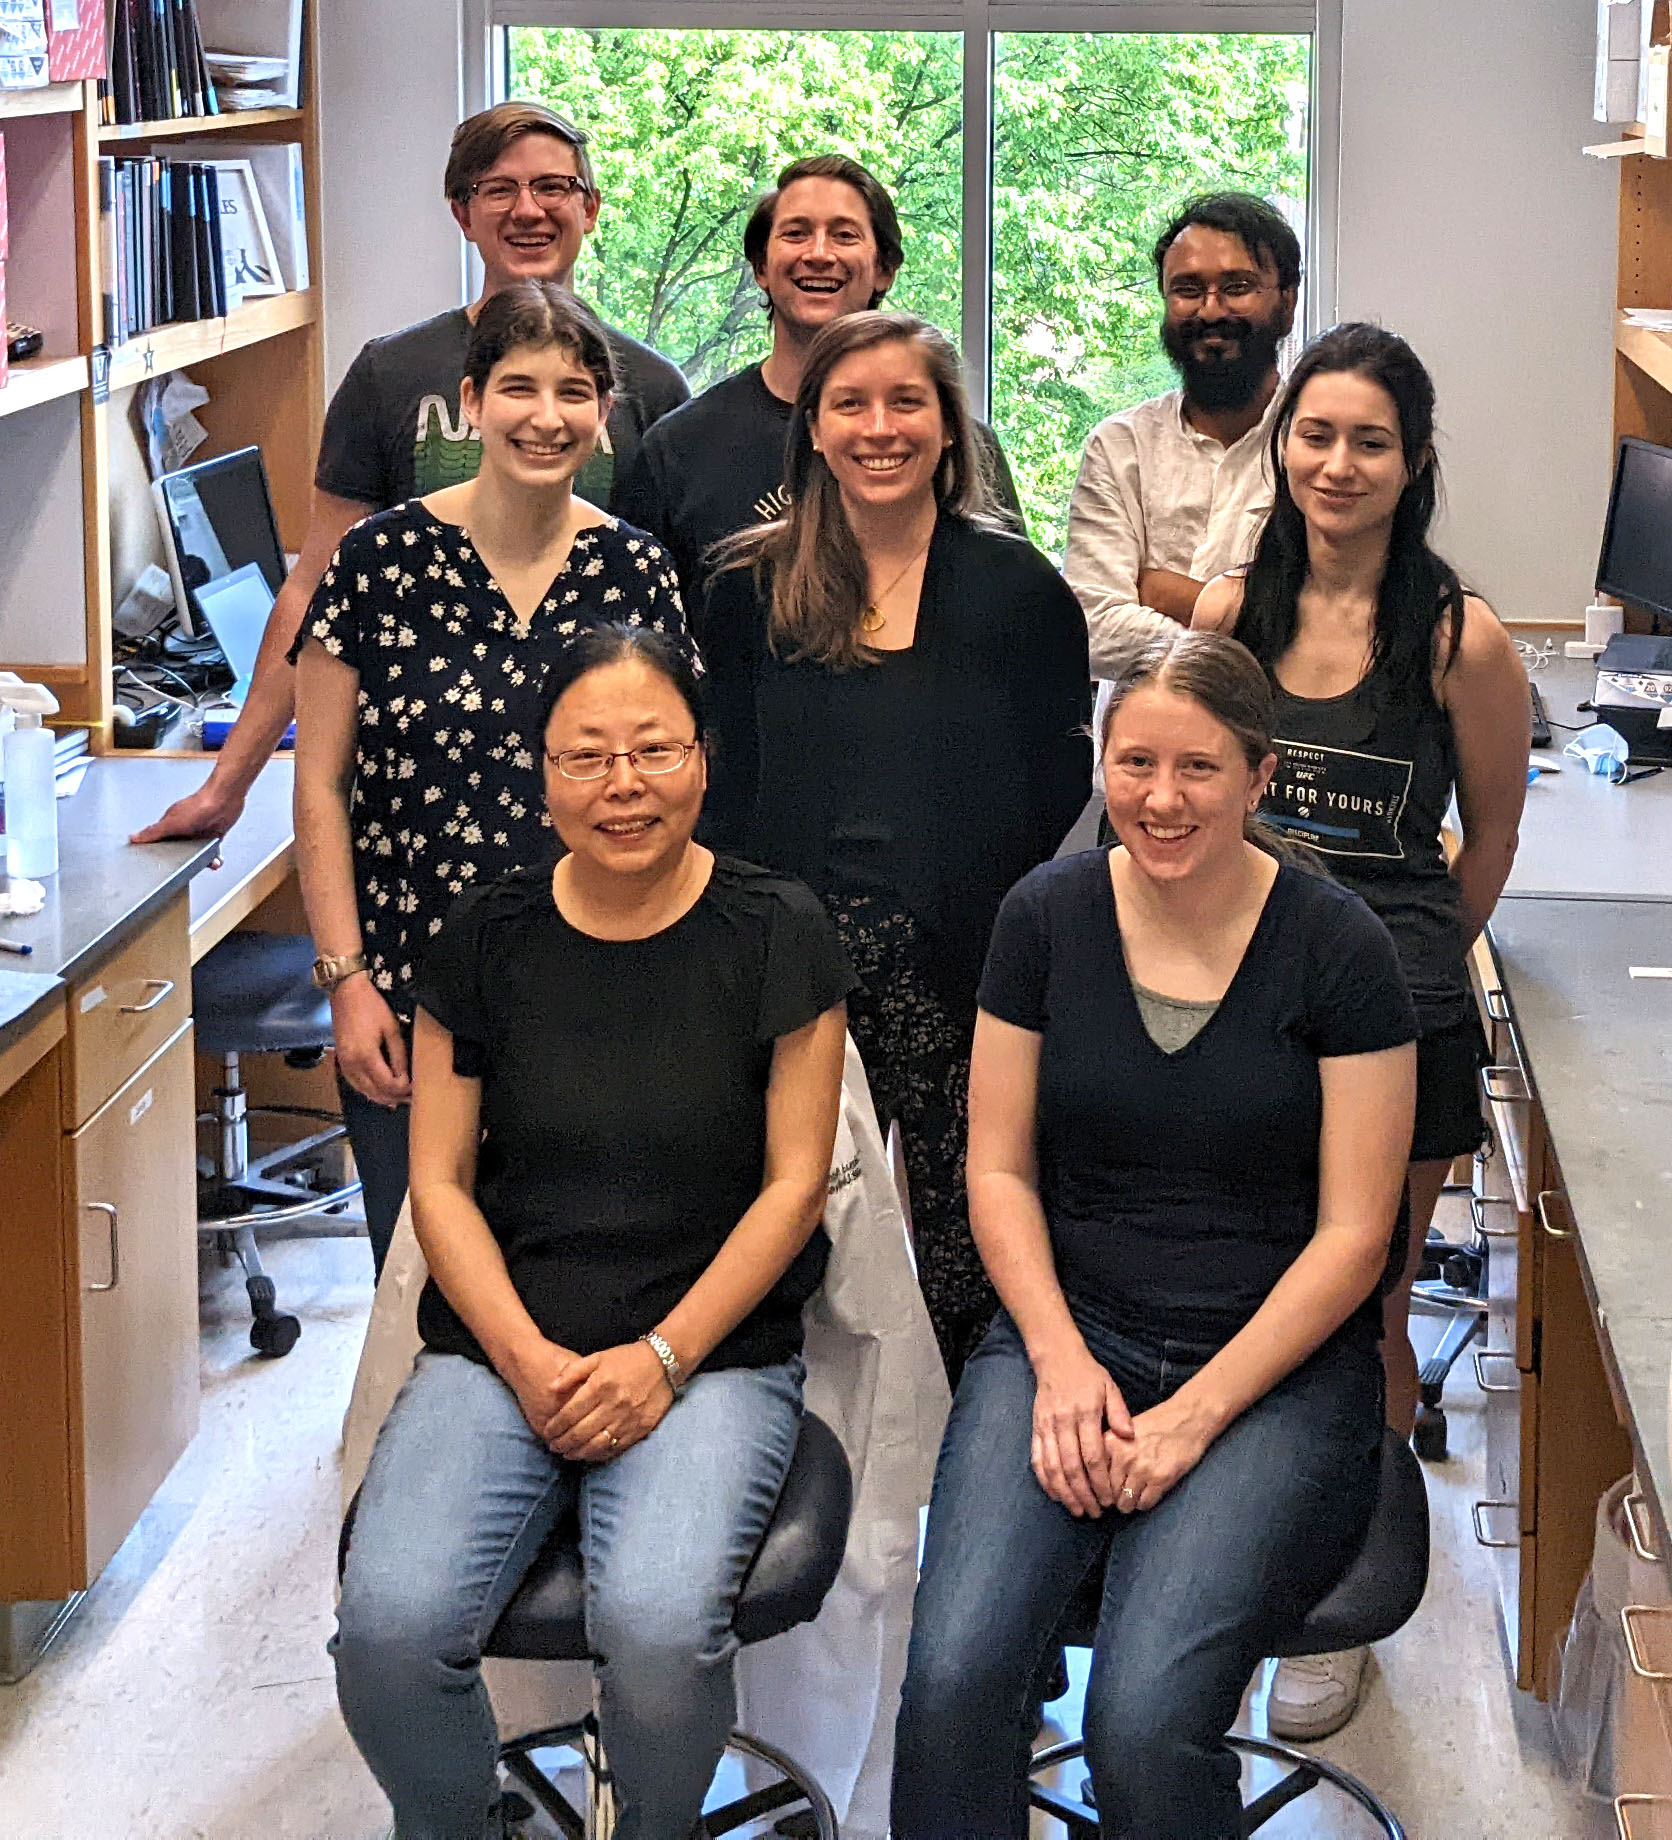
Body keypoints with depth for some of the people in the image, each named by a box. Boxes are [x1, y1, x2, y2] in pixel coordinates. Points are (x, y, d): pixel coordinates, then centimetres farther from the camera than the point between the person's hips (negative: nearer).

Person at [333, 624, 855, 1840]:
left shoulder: (777, 936, 0)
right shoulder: (487, 940, 7)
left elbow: (793, 1182, -1)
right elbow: (441, 1181, 7)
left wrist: (662, 1358, -11)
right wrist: (527, 1359, -9)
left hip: (714, 1351, -2)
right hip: (500, 1345, 2)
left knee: (660, 1626, -30)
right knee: (391, 1626, -24)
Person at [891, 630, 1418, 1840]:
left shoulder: (1340, 948, -4)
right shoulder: (1048, 915, 4)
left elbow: (1352, 1235, -4)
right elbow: (1000, 1169, 8)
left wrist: (1196, 1413, -12)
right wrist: (1061, 1359, -8)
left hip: (1278, 1365, -2)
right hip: (1071, 1336, 3)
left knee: (1147, 1720, -27)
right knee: (954, 1676, -25)